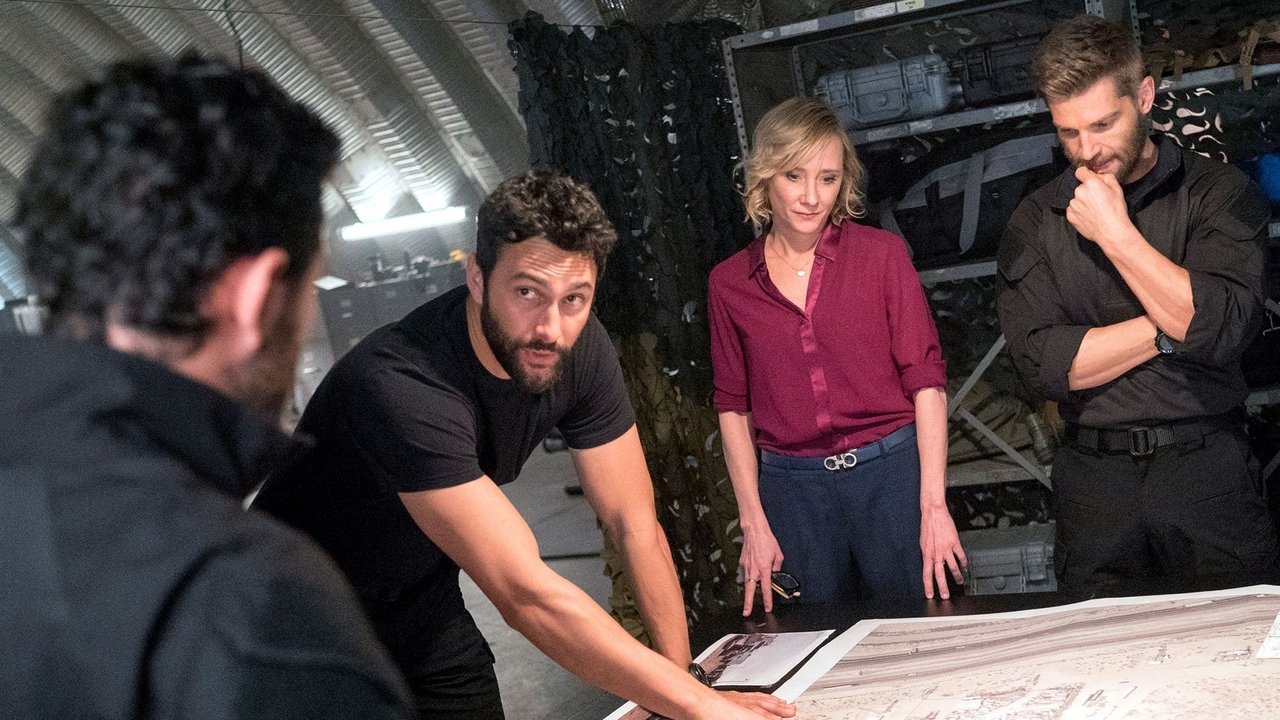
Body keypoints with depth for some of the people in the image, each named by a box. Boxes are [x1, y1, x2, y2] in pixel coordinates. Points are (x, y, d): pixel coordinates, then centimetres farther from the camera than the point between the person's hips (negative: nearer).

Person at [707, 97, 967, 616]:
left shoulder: (881, 254, -2)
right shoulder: (728, 283, 3)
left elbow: (926, 378, -4)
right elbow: (733, 405, 8)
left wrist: (934, 506, -10)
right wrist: (753, 522, 1)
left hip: (892, 474, -1)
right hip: (792, 488, 2)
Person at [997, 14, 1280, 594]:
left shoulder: (1217, 192, -1)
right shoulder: (1035, 222, 4)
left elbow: (1224, 328, -16)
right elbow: (1043, 364, -7)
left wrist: (1116, 234, -13)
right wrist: (1171, 327, -10)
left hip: (1206, 472, -1)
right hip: (1095, 480, 2)